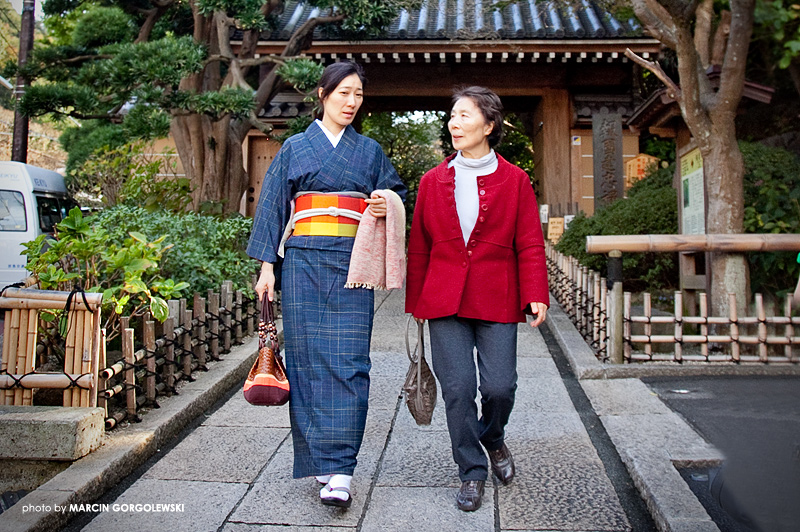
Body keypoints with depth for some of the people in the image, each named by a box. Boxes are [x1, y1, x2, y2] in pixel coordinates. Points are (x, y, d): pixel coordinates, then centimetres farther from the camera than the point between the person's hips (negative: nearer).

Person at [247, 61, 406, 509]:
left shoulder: (370, 150, 15)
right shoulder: (295, 148, 11)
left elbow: (396, 193, 19)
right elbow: (273, 207, 8)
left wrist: (387, 206, -6)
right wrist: (267, 265, 1)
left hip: (351, 266, 0)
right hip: (304, 264, 0)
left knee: (347, 362, -8)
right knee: (308, 359, 1)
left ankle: (339, 471, -6)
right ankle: (319, 459, 15)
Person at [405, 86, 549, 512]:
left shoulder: (514, 180, 4)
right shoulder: (433, 181, 9)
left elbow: (530, 244, 2)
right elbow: (418, 247, 11)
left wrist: (536, 295, -8)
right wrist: (415, 301, 10)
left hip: (496, 301, -1)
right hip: (445, 300, 1)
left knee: (500, 386, -3)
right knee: (457, 388, -1)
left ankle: (492, 437, 32)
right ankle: (472, 472, 17)